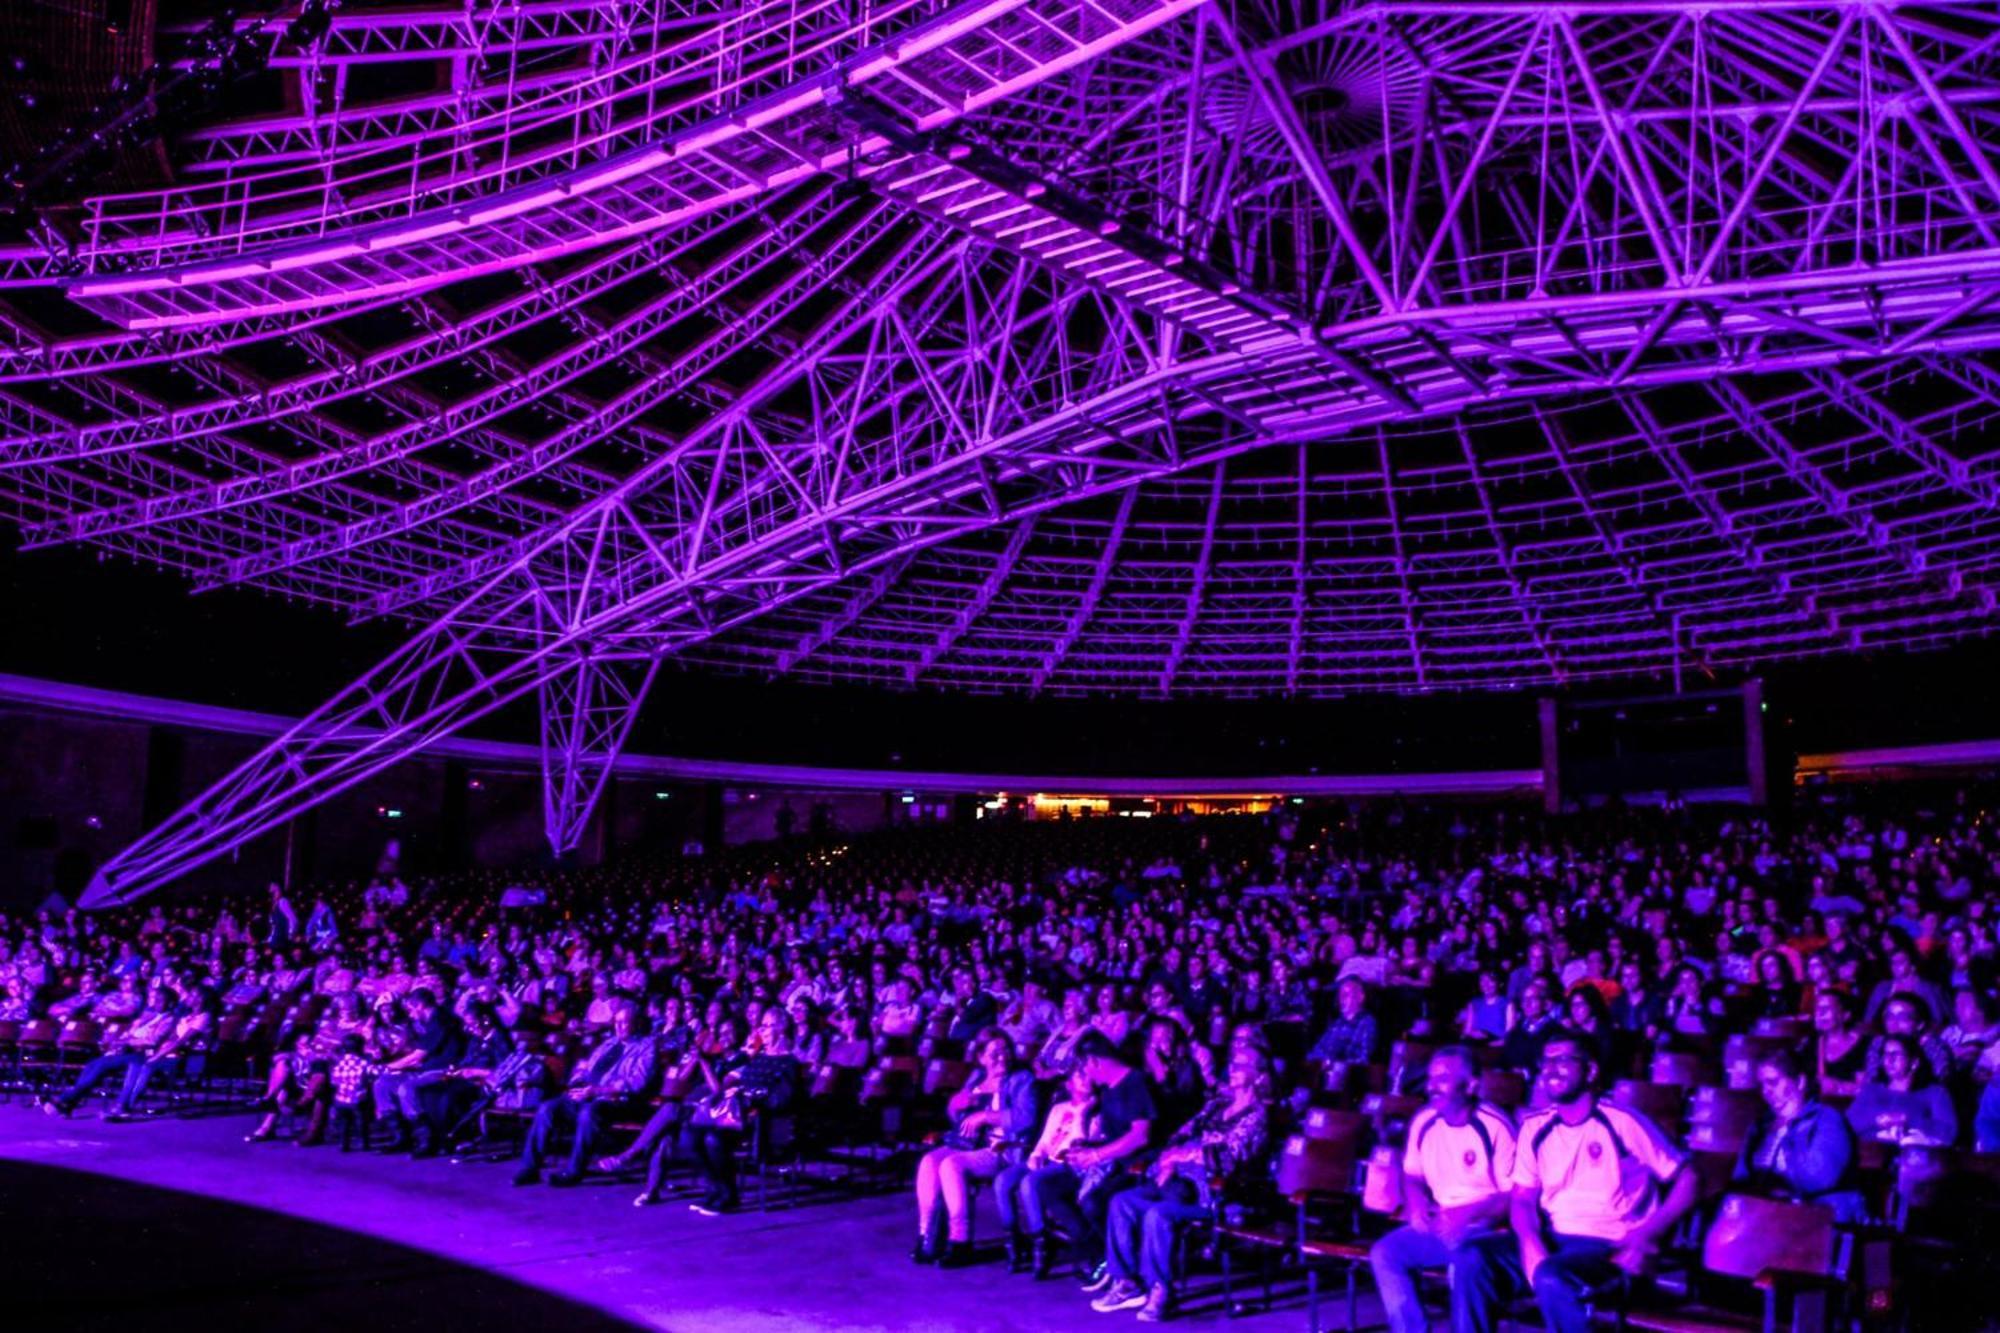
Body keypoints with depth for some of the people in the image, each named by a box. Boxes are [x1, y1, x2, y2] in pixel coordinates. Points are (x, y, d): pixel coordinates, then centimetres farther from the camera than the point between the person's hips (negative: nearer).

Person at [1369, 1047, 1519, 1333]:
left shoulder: (1495, 1127, -12)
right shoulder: (1423, 1122, 5)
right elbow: (1412, 1177, 17)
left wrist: (1467, 1215, -22)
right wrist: (1418, 1205, -4)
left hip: (1485, 1226, -6)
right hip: (1437, 1223, 6)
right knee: (1384, 1253, -18)